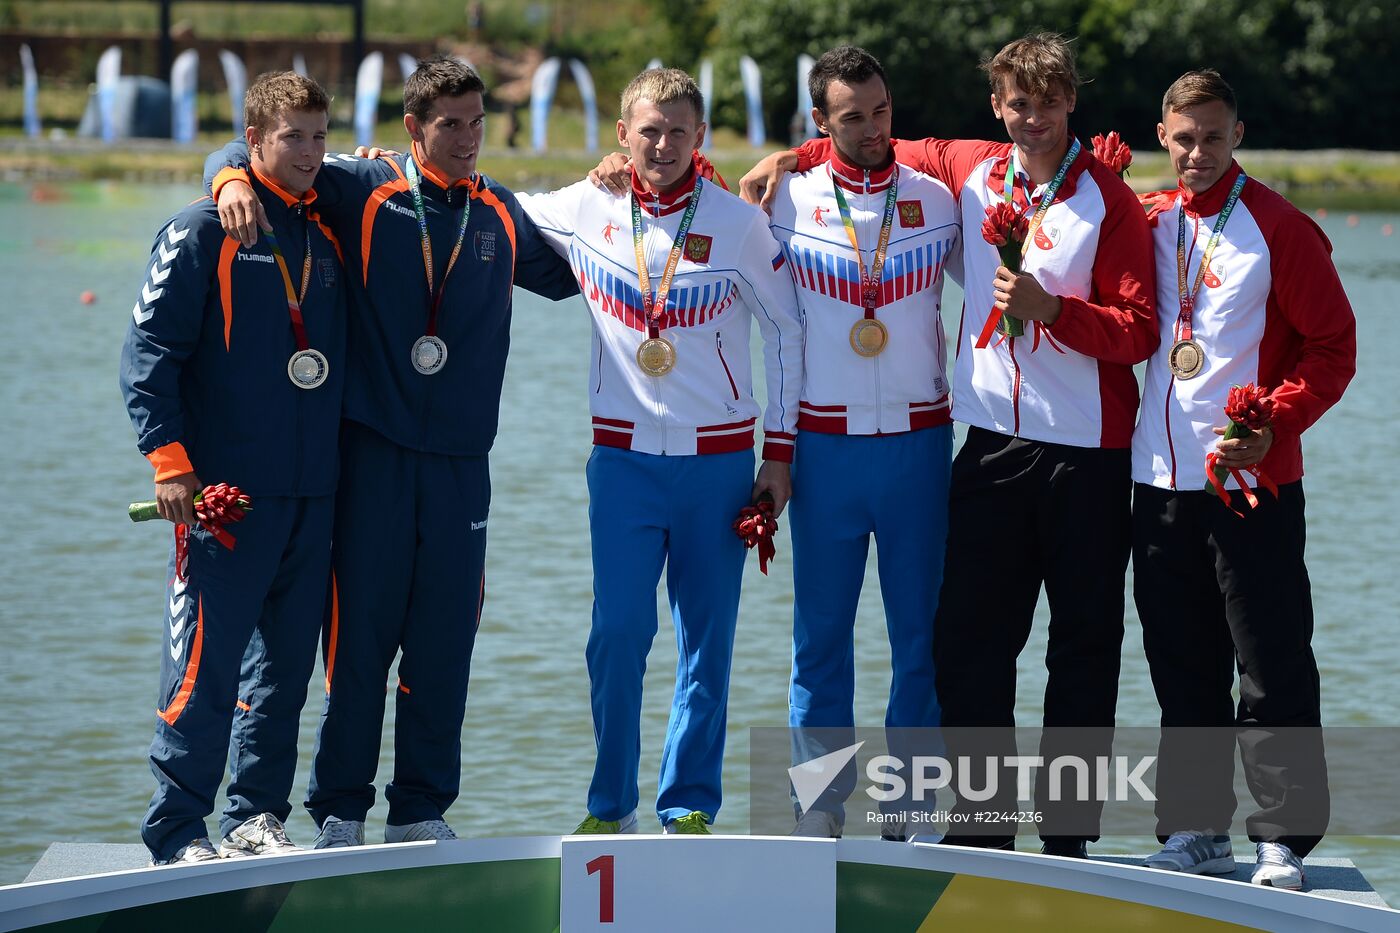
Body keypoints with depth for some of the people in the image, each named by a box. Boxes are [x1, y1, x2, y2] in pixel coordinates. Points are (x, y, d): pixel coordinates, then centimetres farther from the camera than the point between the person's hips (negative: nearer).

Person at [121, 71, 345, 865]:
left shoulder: (331, 235, 15)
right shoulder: (204, 231, -2)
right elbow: (150, 349, -7)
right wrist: (168, 456, -14)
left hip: (313, 493, 6)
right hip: (226, 491, -6)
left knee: (287, 664, 8)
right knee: (205, 663, -6)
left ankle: (258, 816, 18)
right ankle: (178, 830, 0)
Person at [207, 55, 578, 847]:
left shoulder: (501, 215, 13)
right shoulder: (362, 191, 2)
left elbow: (567, 277, 27)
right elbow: (268, 150, 6)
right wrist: (234, 180, -16)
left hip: (461, 459, 3)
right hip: (372, 450, -3)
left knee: (445, 639, 4)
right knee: (360, 631, -2)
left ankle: (423, 810, 15)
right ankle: (339, 811, 8)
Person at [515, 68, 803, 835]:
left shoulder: (739, 224, -3)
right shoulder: (584, 212, 1)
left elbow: (787, 331, 4)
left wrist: (780, 451, 2)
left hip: (719, 460, 0)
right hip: (625, 455, 1)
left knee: (707, 638, 1)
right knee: (618, 632, -7)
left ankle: (689, 807, 10)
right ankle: (610, 807, 5)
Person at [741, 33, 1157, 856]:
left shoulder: (1108, 200, -3)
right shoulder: (969, 170, 8)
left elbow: (1138, 331, -9)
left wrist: (1050, 308, -20)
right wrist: (793, 157, 14)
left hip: (1087, 454, -3)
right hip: (995, 441, 4)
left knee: (1085, 646, 1)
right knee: (970, 638, 1)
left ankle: (1069, 832, 6)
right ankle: (986, 819, 9)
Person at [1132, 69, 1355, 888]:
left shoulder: (1279, 229, -6)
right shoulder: (1148, 221, 9)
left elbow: (1333, 347, -6)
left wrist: (1274, 424, -17)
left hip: (1253, 481, -5)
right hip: (1161, 479, 5)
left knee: (1272, 668, -3)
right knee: (1183, 668, 10)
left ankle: (1284, 841, 0)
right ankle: (1197, 830, 19)